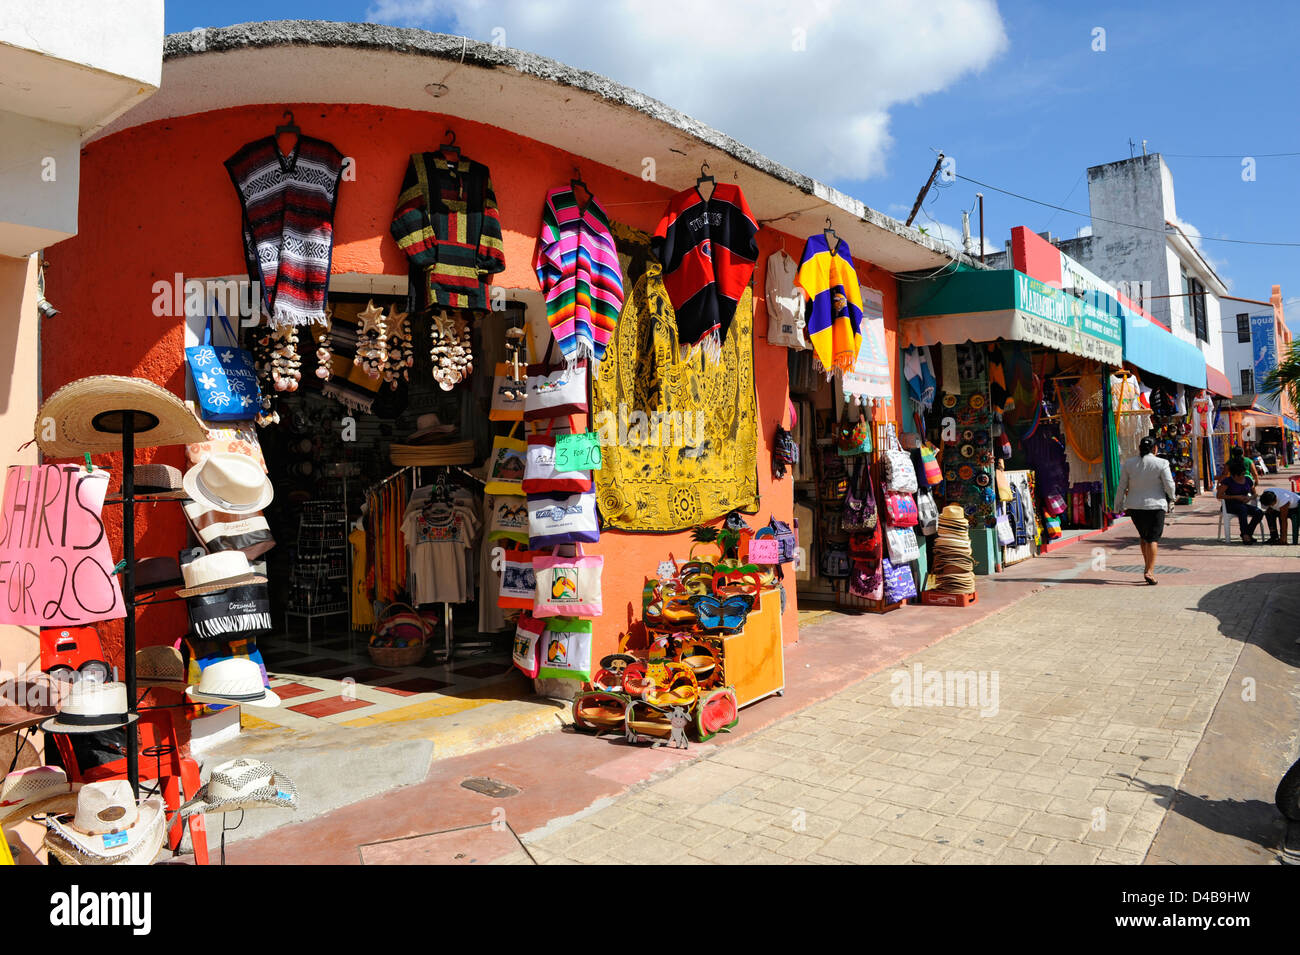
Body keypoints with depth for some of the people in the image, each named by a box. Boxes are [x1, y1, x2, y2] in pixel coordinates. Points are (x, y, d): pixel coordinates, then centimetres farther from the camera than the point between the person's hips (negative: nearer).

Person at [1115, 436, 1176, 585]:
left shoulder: (1129, 463, 1)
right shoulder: (1161, 463, -7)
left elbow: (1121, 486, 4)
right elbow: (1169, 485, -8)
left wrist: (1118, 504, 13)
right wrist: (1171, 498, 12)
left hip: (1135, 506, 3)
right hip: (1155, 505, -3)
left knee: (1143, 536, 19)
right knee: (1153, 538, -1)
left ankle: (1147, 566, 18)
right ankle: (1150, 571, -10)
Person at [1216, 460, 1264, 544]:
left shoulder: (1248, 480, 11)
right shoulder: (1227, 481, -4)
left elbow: (1254, 494, 22)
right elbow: (1218, 495, -10)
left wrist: (1250, 498, -4)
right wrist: (1236, 497, -15)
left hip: (1244, 504, 5)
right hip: (1231, 505, -5)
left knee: (1259, 512, -24)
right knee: (1243, 509, -38)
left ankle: (1248, 533, -13)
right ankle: (1245, 535, -40)